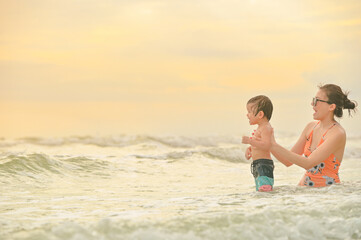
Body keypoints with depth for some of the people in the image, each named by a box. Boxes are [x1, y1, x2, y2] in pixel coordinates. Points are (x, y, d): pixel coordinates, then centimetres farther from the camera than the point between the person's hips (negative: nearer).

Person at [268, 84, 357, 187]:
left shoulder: (338, 134, -13)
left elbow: (308, 163, -21)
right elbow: (288, 161, 11)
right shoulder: (311, 127, 9)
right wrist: (268, 145, -5)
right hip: (304, 186, 6)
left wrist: (274, 146, -23)